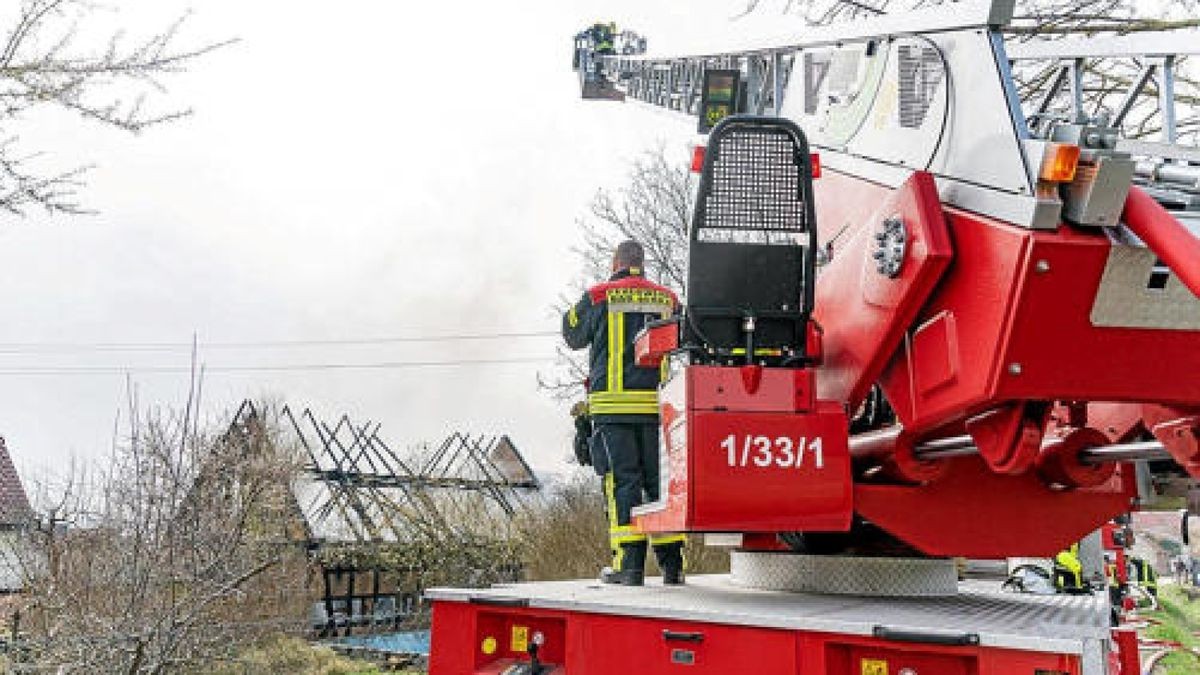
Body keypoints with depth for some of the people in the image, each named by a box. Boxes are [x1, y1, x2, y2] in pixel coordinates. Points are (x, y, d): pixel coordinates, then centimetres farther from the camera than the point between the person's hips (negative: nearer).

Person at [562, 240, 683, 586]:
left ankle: (629, 562, -6)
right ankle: (672, 563, 9)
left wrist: (578, 306, 34)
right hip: (656, 403, 3)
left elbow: (574, 335, 16)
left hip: (614, 404, -3)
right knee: (659, 479, 8)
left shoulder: (598, 296, 2)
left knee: (622, 480, -1)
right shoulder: (667, 299, 10)